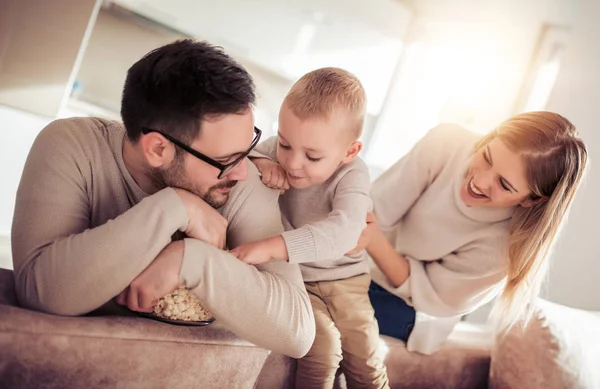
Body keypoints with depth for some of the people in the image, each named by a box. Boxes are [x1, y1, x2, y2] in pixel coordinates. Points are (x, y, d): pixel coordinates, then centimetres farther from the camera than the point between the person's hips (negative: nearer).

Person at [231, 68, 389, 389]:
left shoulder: (352, 176, -22)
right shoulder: (278, 151, -10)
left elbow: (343, 231, -39)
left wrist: (271, 247, -51)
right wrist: (259, 161, -24)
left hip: (344, 279, 0)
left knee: (365, 357, -1)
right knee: (323, 348, -20)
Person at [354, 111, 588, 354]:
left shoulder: (505, 245, -29)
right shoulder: (445, 143, -24)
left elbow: (428, 296, -22)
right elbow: (376, 210, -19)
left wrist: (374, 241, -37)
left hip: (408, 308, -3)